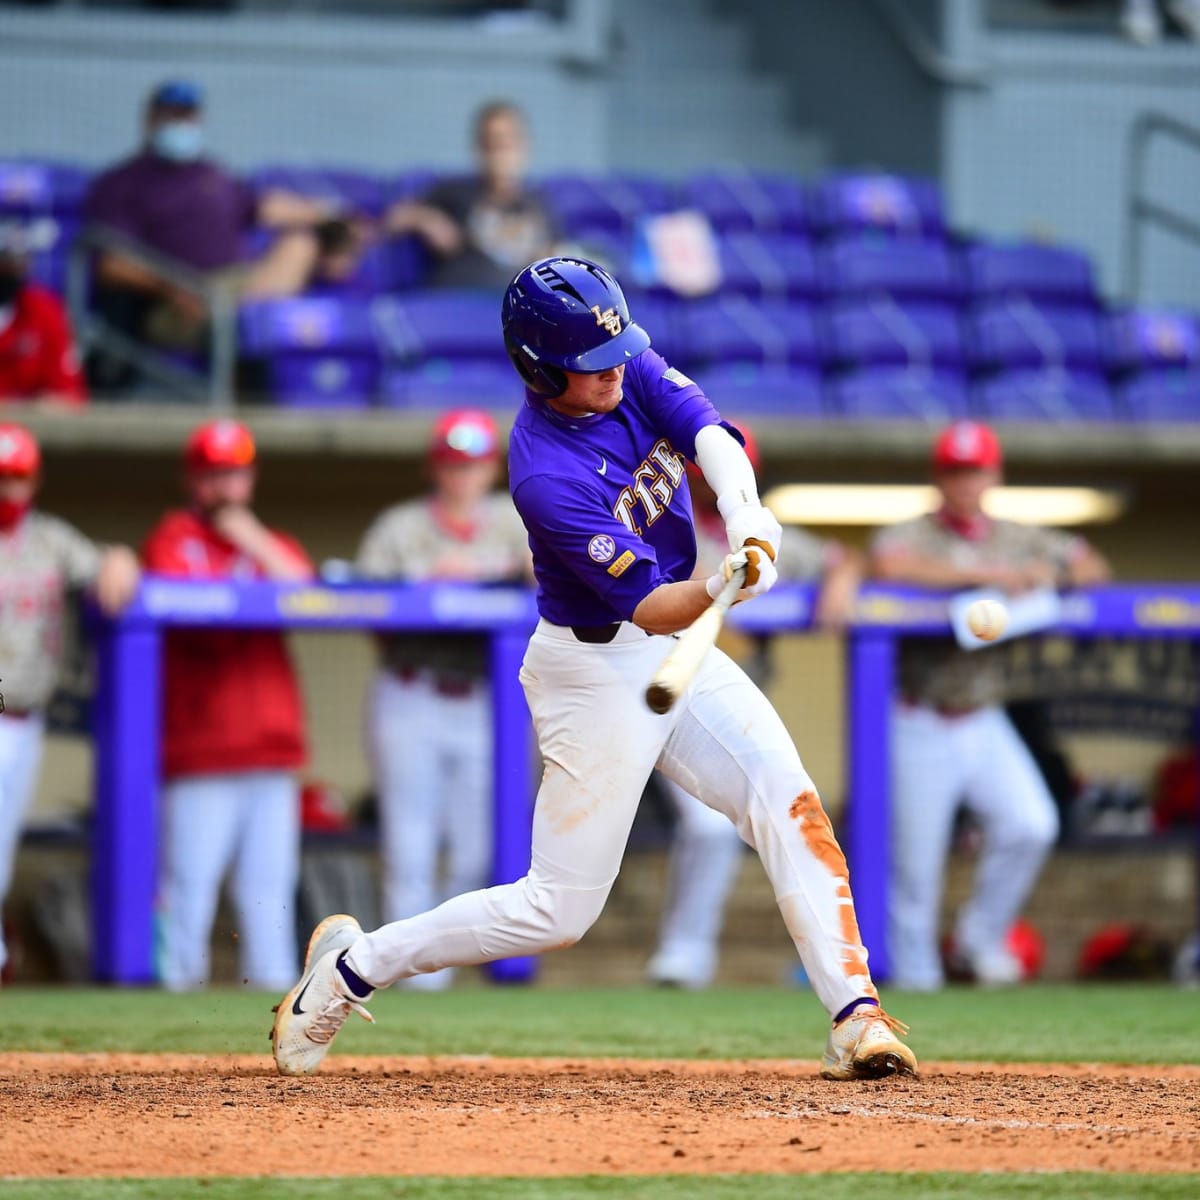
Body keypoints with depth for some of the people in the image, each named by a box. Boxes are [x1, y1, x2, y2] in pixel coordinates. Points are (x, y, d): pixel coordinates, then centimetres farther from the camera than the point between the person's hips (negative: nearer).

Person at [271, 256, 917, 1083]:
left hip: (678, 652, 7)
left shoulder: (630, 369, -6)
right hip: (596, 668, -7)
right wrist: (722, 587, -49)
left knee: (790, 804, -11)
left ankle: (854, 1016, -14)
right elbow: (650, 607, -28)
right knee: (560, 909, 0)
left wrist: (746, 518, -39)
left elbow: (711, 436, -19)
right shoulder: (546, 478, -28)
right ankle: (352, 967, 16)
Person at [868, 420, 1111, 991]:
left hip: (985, 724, 4)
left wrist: (1053, 573, -11)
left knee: (1031, 824, -14)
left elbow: (1093, 566, 14)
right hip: (919, 727, -4)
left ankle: (980, 939, 5)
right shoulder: (910, 536, -6)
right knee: (915, 863, -1)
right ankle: (915, 976, 15)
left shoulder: (1016, 539, 10)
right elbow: (888, 566, -29)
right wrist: (985, 575, -31)